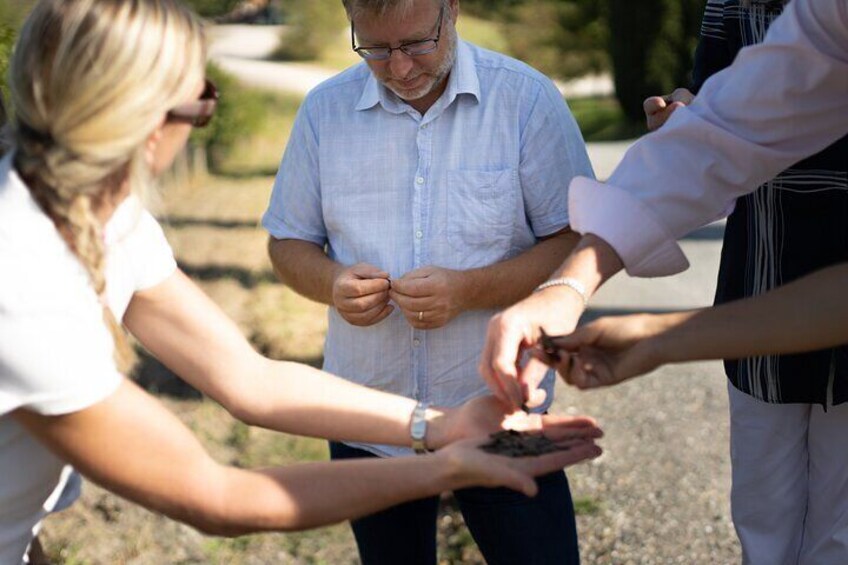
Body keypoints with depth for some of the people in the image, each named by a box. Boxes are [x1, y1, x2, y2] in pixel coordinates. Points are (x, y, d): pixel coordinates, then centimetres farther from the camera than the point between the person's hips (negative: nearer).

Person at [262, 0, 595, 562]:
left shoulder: (528, 99, -7)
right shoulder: (325, 110, 2)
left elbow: (579, 244, -8)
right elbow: (288, 242, 9)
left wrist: (469, 290, -22)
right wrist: (332, 283, -14)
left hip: (499, 418, -2)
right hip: (367, 425, 3)